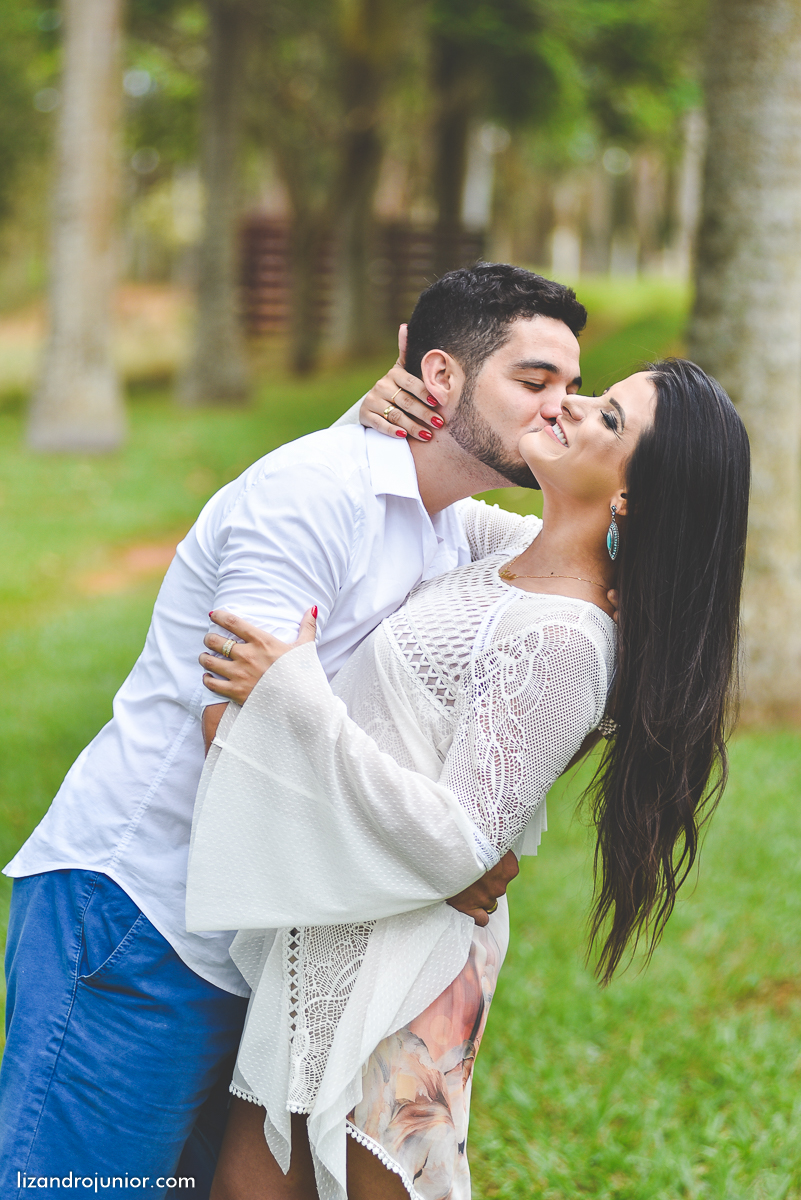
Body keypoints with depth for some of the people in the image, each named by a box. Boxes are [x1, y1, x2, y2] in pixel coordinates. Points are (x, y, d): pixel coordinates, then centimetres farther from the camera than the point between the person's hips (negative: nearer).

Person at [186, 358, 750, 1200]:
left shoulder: (563, 641, -22)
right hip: (323, 942, 9)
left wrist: (296, 697, -25)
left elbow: (460, 844, -26)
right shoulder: (521, 555, 5)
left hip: (397, 969, -9)